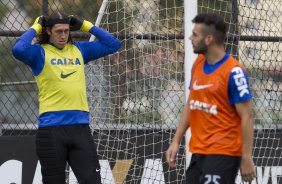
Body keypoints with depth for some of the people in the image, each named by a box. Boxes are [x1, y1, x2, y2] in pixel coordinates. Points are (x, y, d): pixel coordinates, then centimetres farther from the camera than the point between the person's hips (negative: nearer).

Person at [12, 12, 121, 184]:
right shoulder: (40, 52, 1)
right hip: (51, 129, -3)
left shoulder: (79, 49, 14)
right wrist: (35, 28, -3)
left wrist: (85, 25, 12)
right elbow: (19, 50, -19)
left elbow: (113, 44, 16)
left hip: (80, 127, 3)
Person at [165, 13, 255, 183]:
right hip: (198, 151, 8)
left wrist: (246, 158, -16)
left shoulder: (234, 72, -13)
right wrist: (176, 141, 12)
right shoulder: (198, 64, 9)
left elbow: (247, 117, -13)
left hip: (223, 153, -7)